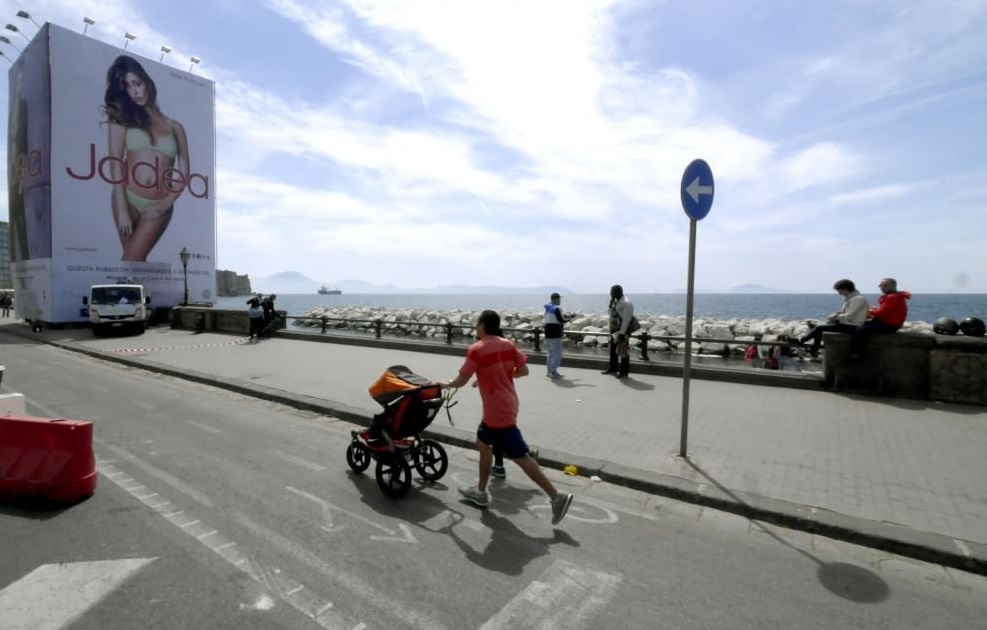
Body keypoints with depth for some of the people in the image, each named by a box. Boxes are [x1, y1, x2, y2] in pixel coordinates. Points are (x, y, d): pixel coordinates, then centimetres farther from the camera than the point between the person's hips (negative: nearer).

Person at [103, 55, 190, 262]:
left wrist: (167, 203, -7)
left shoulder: (174, 127, 11)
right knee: (135, 262, 2)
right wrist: (122, 210, -9)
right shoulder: (122, 117, 10)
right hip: (128, 199, 1)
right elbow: (116, 163, 1)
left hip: (159, 207, -1)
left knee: (132, 261, -9)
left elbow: (183, 173, 7)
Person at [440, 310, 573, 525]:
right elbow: (524, 370, 4)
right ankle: (480, 492, 32)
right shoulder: (508, 344, 4)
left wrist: (445, 384, 10)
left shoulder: (476, 349, -14)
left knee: (520, 456, -3)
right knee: (483, 441, 22)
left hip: (498, 411, -8)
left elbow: (461, 381, -10)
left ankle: (557, 497, -1)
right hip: (506, 405, 8)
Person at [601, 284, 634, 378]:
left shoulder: (626, 304, -17)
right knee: (613, 350, 17)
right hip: (614, 330, 9)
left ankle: (624, 371, 8)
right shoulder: (615, 302, 9)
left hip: (622, 331, -9)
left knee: (623, 351, -1)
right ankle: (612, 368, 29)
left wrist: (622, 333, -23)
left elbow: (626, 320, -21)